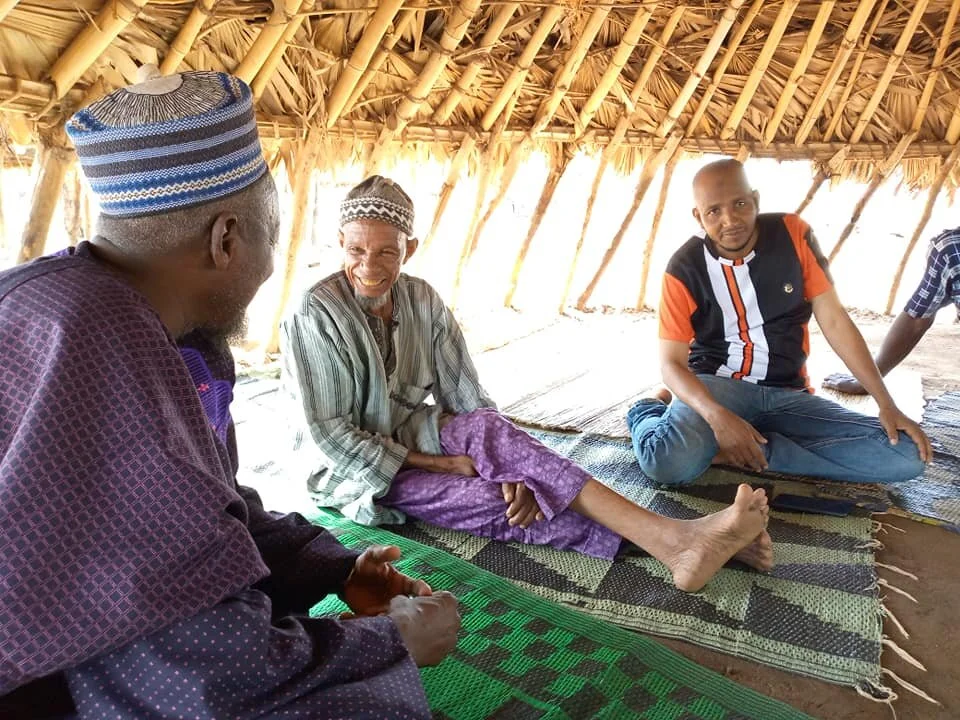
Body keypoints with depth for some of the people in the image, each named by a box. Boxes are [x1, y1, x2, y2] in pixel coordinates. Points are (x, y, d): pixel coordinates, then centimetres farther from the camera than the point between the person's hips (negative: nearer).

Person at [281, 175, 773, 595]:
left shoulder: (422, 301, -2)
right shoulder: (314, 314, -17)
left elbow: (467, 396, -5)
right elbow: (326, 431, -17)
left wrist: (508, 465, -23)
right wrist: (436, 461, -21)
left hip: (408, 438, 4)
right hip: (347, 470, -4)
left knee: (488, 430, -30)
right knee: (496, 504, -28)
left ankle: (671, 537, -36)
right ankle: (665, 542, -34)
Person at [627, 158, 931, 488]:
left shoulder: (793, 235, -4)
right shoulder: (684, 268, -11)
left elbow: (834, 321, -1)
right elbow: (672, 363, -12)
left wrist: (886, 403, -6)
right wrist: (717, 416, -32)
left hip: (788, 394, 4)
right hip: (716, 385, -4)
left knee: (907, 456, -16)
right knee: (670, 463, -36)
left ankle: (752, 449, -16)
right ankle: (647, 412, 0)